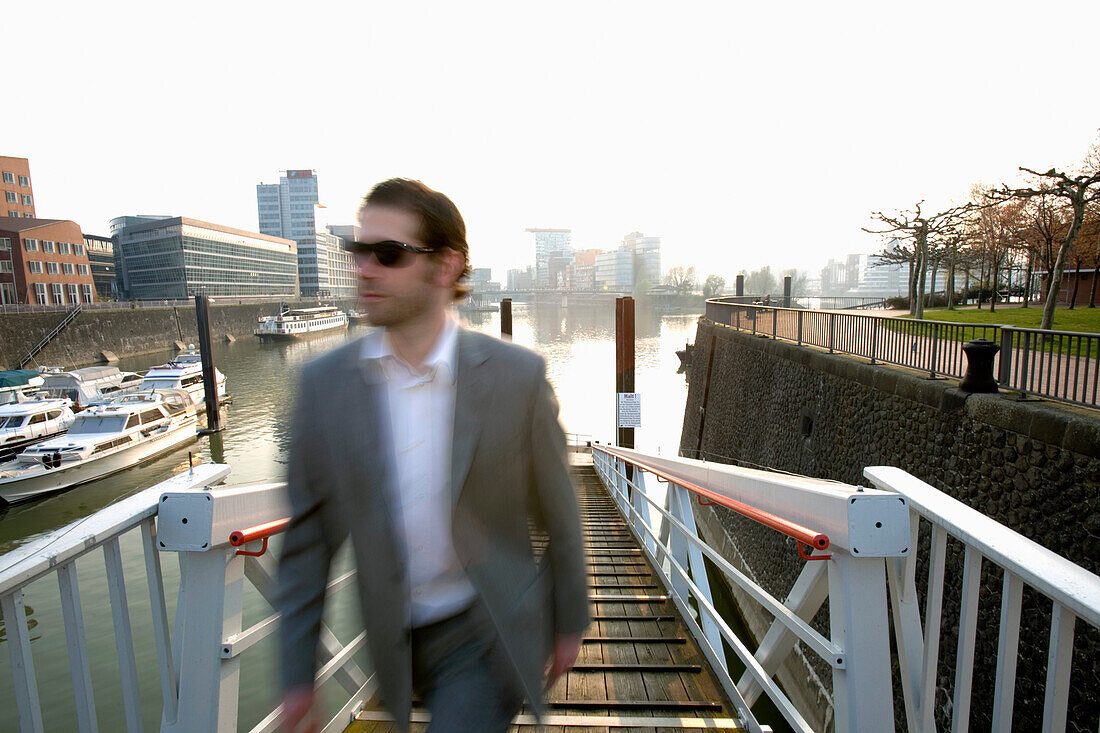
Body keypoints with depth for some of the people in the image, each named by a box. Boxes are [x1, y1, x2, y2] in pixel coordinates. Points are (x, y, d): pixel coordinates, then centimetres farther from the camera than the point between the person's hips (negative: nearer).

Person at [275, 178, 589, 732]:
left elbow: (558, 515, -6)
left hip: (488, 632, -3)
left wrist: (570, 623, 3)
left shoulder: (518, 376, -18)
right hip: (398, 639, 3)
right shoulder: (325, 384, -11)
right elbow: (307, 538, -3)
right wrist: (297, 673, 0)